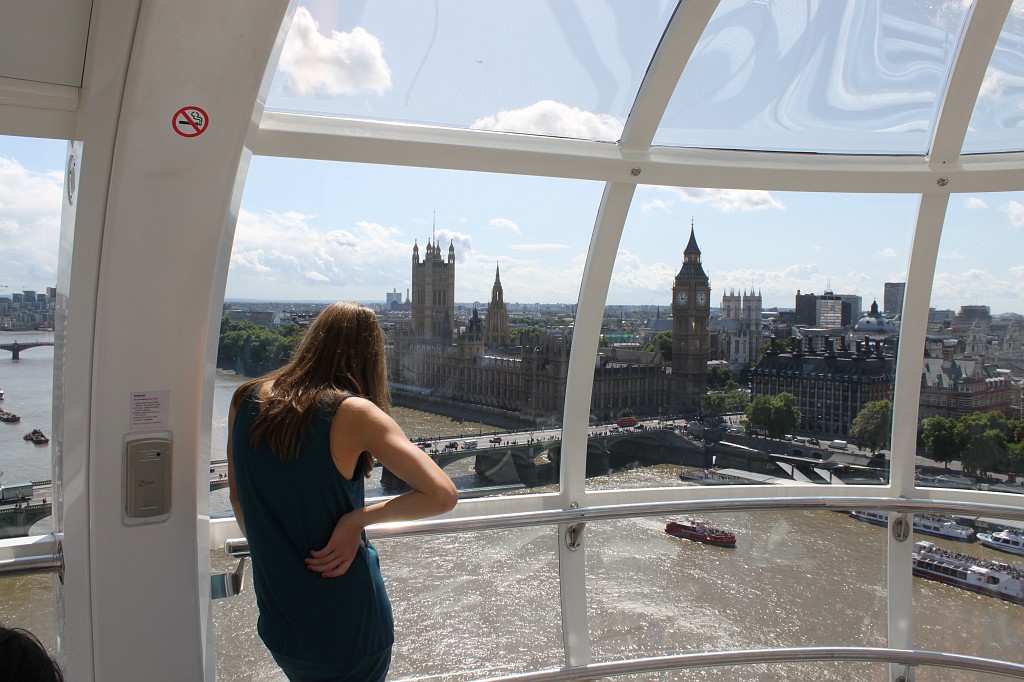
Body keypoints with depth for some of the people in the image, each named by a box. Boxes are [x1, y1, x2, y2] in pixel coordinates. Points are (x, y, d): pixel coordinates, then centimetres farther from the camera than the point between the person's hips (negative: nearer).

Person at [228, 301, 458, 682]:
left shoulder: (246, 400, -4)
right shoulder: (352, 413, -18)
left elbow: (238, 499, 9)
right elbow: (442, 496, -25)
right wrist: (357, 519, -16)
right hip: (348, 625, -4)